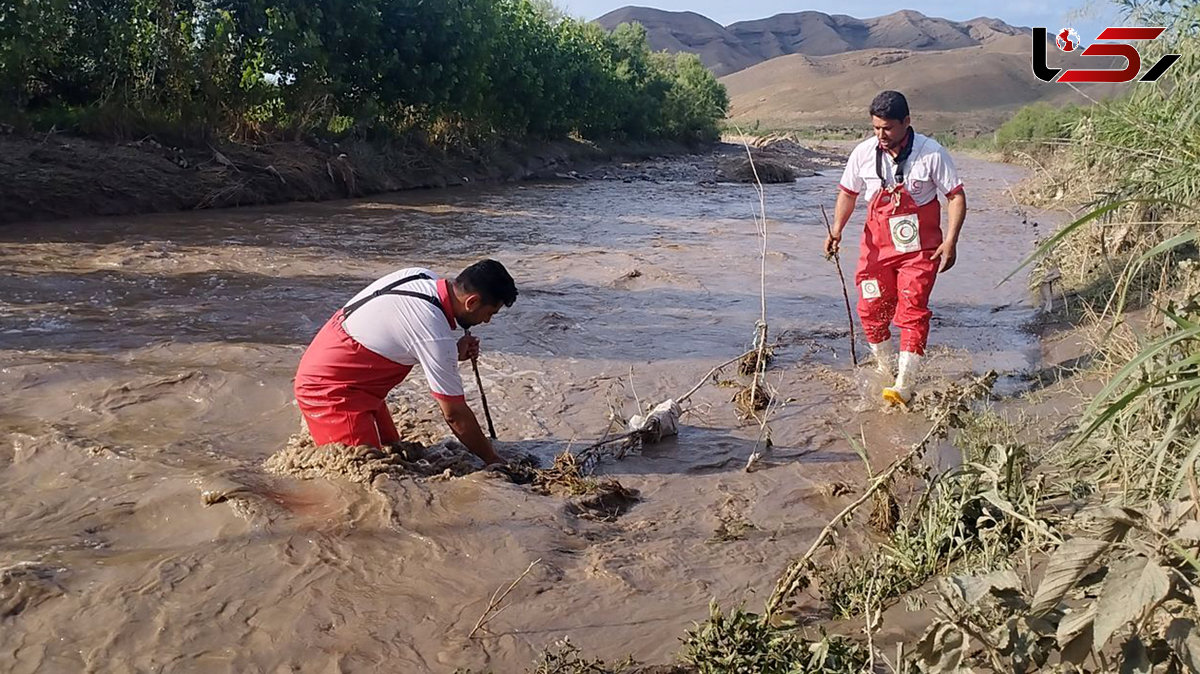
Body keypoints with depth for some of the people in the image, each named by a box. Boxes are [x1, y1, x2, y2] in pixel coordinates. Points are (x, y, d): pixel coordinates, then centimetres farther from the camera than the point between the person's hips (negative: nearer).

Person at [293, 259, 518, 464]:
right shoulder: (438, 337, -28)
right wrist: (493, 460, -5)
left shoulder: (422, 276, -5)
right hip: (329, 389, -9)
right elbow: (455, 414, -18)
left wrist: (453, 352, -1)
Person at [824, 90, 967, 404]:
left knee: (912, 313, -10)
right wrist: (837, 230, -4)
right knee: (871, 311, 3)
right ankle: (885, 374, 24)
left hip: (919, 248, -3)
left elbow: (956, 196, -4)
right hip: (877, 246, 4)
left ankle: (903, 387, -10)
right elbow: (848, 192, 11)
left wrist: (951, 240, -13)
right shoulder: (864, 153, -3)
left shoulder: (932, 154, -11)